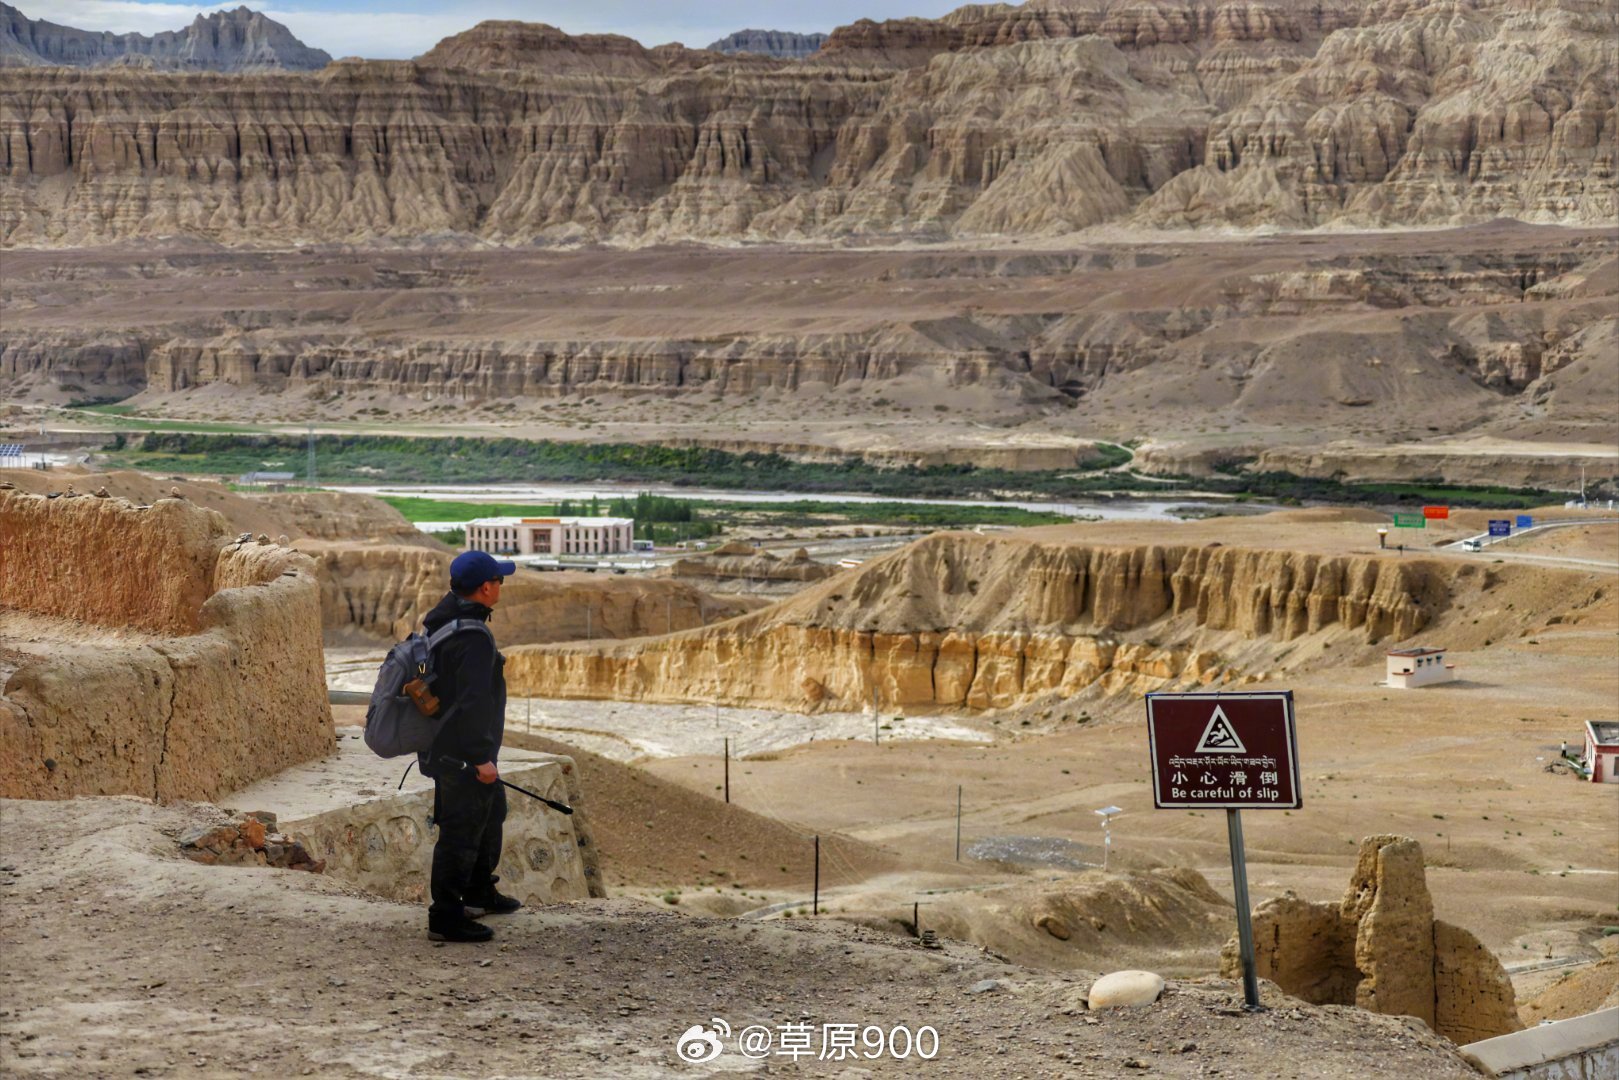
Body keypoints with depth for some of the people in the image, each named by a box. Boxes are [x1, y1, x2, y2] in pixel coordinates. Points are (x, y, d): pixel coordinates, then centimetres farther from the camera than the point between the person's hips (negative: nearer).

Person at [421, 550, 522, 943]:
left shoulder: (441, 620, 6)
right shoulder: (474, 638, -26)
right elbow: (473, 702, -30)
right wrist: (482, 758, -25)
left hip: (446, 746, 11)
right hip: (462, 754, -11)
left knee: (492, 811, 26)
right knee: (462, 832, -2)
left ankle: (479, 891, 41)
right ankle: (445, 918, 6)